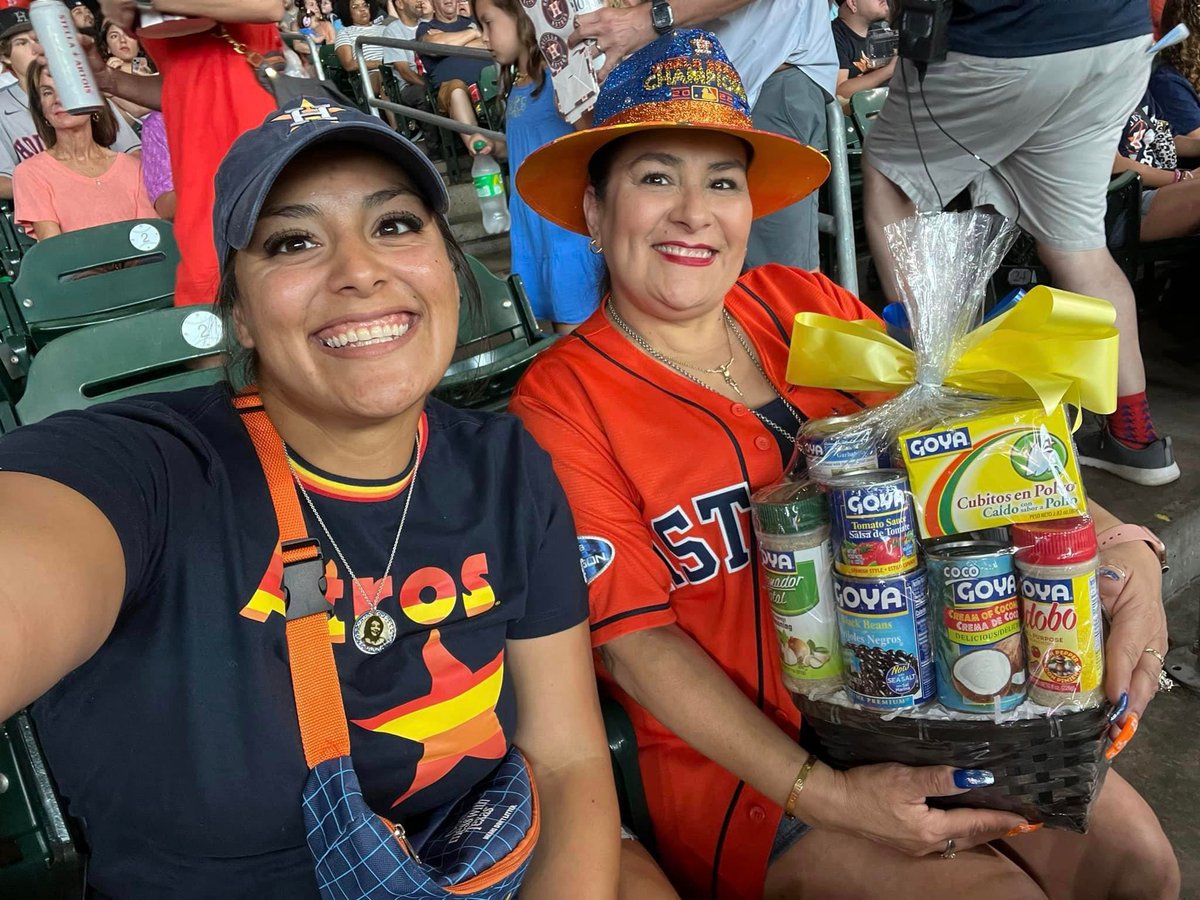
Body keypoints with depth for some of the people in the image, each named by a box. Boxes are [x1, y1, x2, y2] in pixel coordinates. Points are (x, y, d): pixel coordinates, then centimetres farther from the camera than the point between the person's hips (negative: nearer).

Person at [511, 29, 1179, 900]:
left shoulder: (807, 305, 0)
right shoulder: (560, 405, -12)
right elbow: (636, 643, -13)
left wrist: (1119, 543, -18)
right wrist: (819, 794, -20)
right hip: (735, 757, -4)